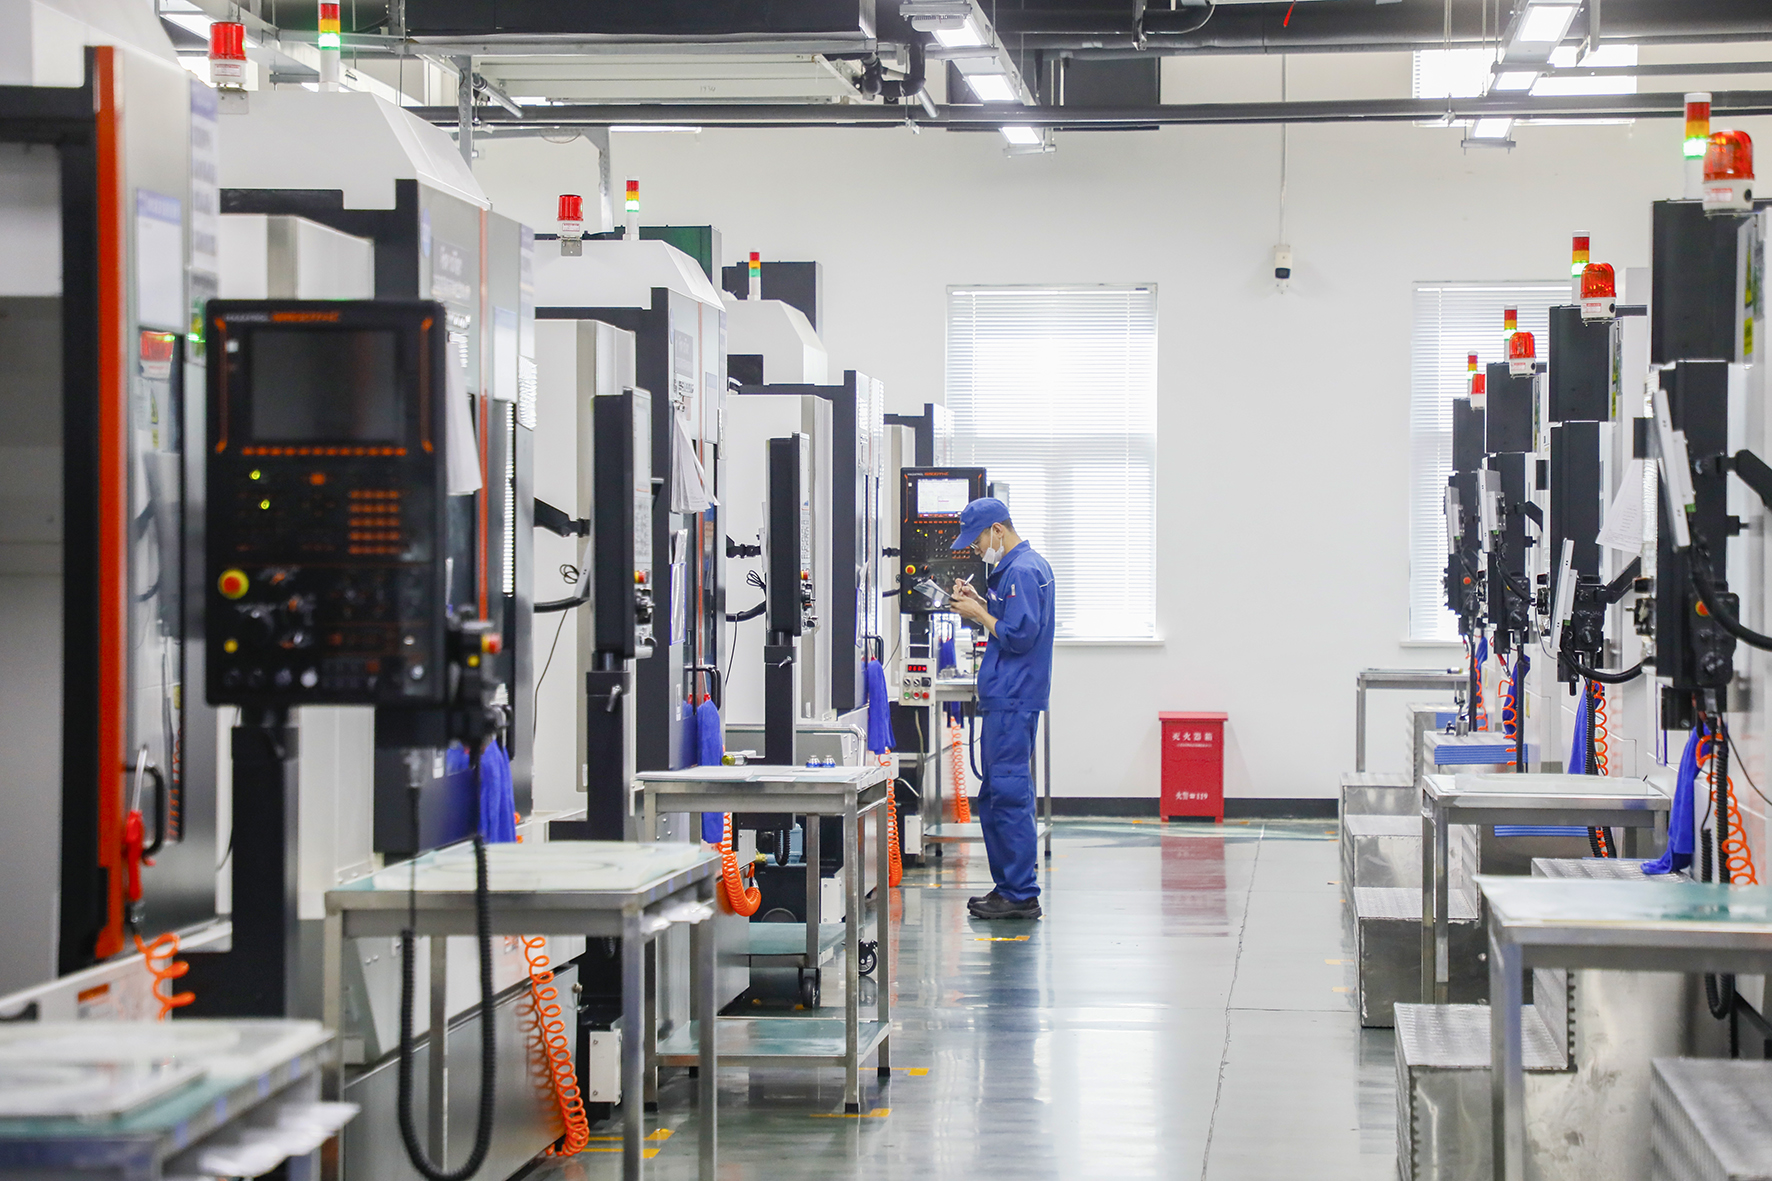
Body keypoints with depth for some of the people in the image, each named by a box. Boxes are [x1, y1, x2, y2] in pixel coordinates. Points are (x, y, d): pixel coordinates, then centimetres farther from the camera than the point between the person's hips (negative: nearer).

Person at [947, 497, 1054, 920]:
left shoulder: (1022, 571, -15)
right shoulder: (1021, 566, 18)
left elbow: (1018, 636, -20)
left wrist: (979, 614, -9)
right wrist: (979, 604, 10)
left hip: (1014, 699, -11)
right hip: (1004, 698, 11)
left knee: (1009, 794, -9)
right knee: (995, 796, 15)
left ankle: (1021, 895, -7)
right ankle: (1008, 887, 20)